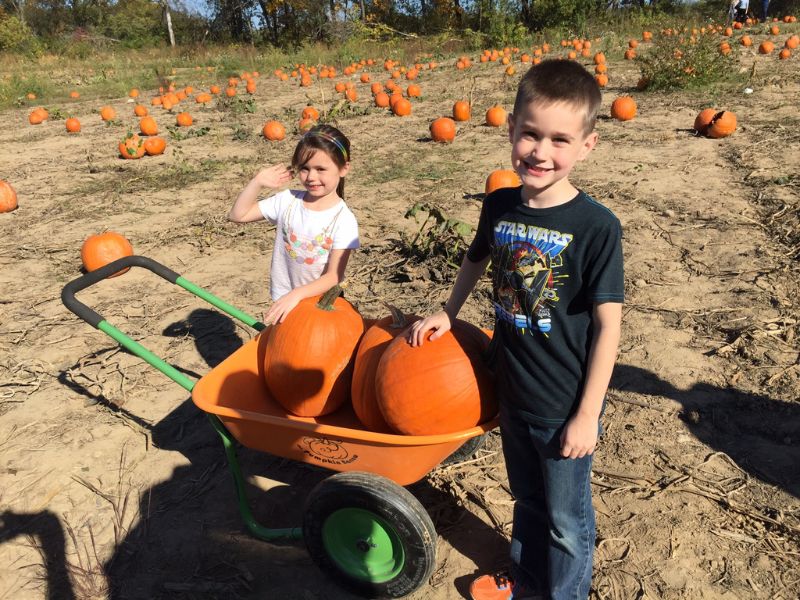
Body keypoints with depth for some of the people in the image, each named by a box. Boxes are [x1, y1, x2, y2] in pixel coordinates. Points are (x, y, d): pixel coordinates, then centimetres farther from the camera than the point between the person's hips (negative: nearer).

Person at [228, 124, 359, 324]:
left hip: (321, 303, -3)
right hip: (283, 302, 3)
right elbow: (238, 215, -2)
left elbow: (334, 276, -19)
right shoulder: (287, 201, -5)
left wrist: (296, 295, -31)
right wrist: (258, 182, -13)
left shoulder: (343, 220, -16)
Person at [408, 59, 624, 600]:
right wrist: (447, 314, 9)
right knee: (527, 500, 28)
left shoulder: (597, 226, -22)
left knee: (566, 519, 18)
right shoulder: (500, 205, -6)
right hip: (512, 393, 5)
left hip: (565, 408, -5)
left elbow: (608, 324, -17)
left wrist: (588, 414, -15)